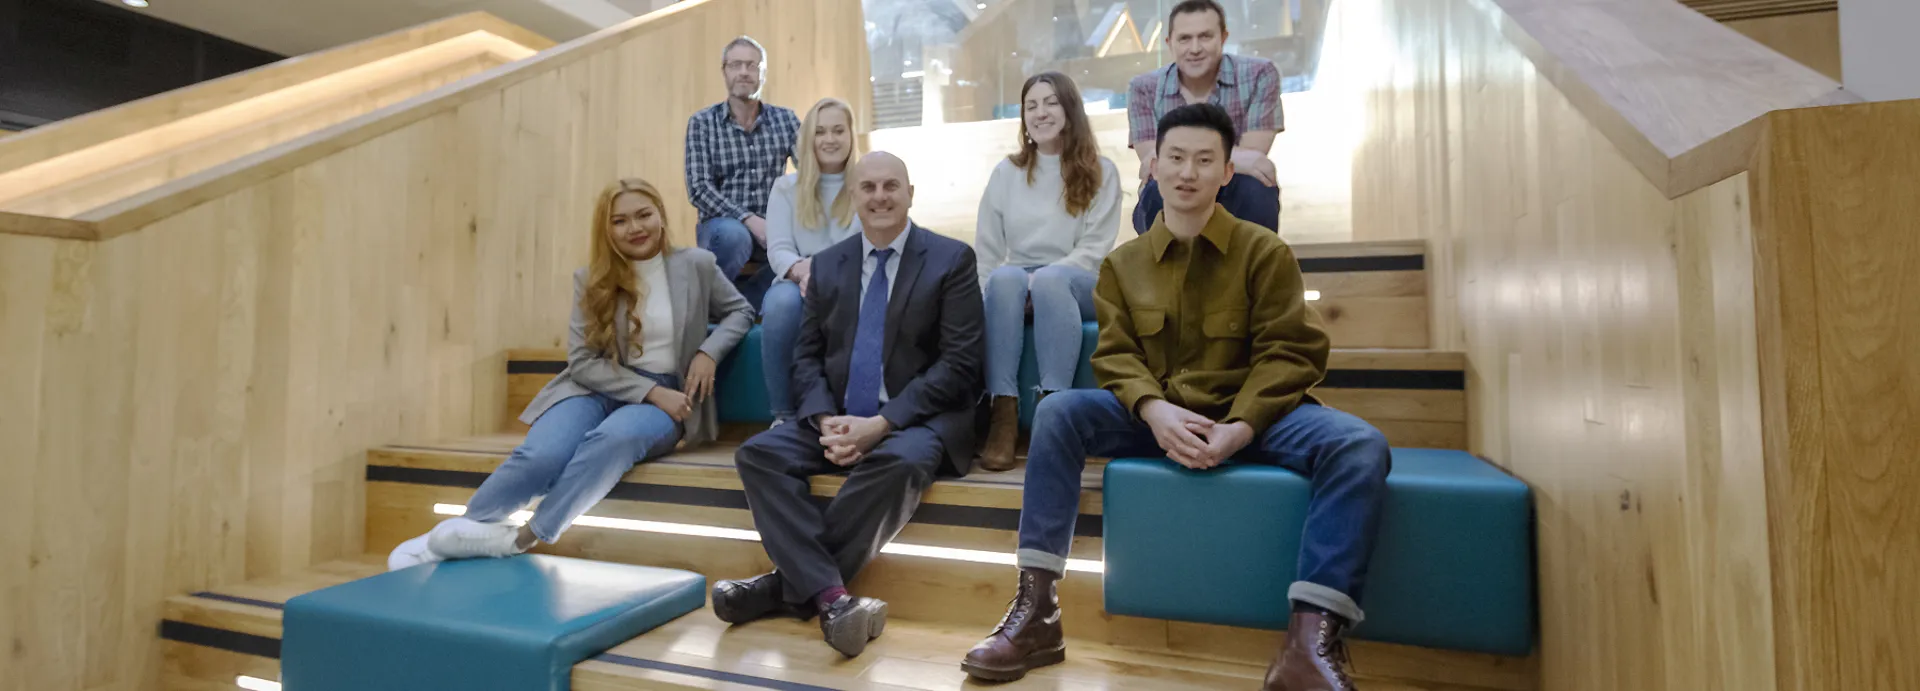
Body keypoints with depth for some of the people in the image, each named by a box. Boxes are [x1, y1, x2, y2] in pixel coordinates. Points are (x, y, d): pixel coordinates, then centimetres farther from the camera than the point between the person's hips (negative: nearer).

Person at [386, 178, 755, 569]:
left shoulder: (696, 265, 1)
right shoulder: (592, 281, 4)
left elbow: (740, 311, 13)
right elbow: (583, 361, -1)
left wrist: (709, 352, -7)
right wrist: (650, 390, -15)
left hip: (665, 399, -1)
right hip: (598, 389, 1)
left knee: (614, 438, -37)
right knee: (540, 456, -28)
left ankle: (522, 538, -28)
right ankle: (442, 539, -8)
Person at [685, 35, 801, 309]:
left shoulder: (785, 120, 8)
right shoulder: (702, 123, 2)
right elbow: (699, 188, -8)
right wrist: (748, 219, -22)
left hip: (772, 228, 3)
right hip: (724, 226, -3)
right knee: (732, 235, -37)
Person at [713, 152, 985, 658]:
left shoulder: (952, 259, -1)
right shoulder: (826, 264, 13)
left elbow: (959, 363, -9)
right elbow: (807, 356, 10)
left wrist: (881, 423, -18)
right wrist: (827, 421, -12)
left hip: (917, 421, -4)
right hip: (839, 419, 5)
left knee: (898, 462, -36)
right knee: (758, 453, -19)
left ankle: (791, 584, -20)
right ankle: (830, 595, -28)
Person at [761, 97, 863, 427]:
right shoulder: (786, 187, 12)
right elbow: (778, 250, 0)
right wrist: (802, 270, -26)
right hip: (799, 286, 1)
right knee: (783, 300, -36)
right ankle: (783, 414, -21)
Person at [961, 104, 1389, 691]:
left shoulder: (1265, 251, 3)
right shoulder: (1123, 263, 9)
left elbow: (1291, 351, -4)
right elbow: (1115, 354, 1)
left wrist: (1239, 427, -21)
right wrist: (1154, 409, -21)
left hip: (1246, 416, -1)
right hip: (1154, 417, 1)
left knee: (1360, 446, -28)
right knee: (1058, 412, -24)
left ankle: (1312, 638, -27)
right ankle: (1036, 613, -23)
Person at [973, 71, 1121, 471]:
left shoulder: (1100, 172, 6)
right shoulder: (1006, 173, 13)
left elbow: (1094, 249, -6)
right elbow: (987, 249, 7)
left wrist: (1039, 280, -20)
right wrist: (985, 295, -11)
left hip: (1076, 285, -2)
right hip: (1015, 284, 2)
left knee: (1050, 278, -36)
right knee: (1005, 277, -33)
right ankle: (1003, 414, -40)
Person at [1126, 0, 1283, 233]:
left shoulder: (1258, 75, -8)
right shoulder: (1144, 89, -6)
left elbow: (1252, 154, -17)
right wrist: (1231, 158, -29)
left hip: (1239, 205, 0)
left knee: (1254, 186, -32)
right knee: (1159, 192, -32)